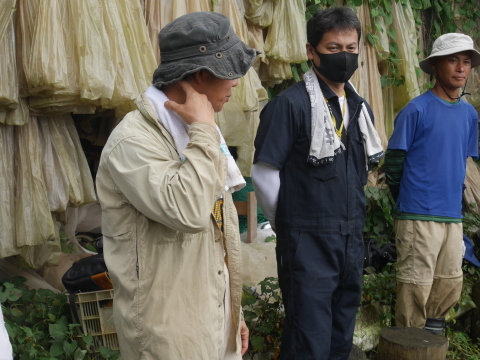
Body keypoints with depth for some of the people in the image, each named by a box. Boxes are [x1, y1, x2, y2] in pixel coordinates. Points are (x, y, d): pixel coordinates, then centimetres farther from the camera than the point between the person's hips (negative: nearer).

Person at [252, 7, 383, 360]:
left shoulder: (360, 107, 9)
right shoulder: (290, 104, -14)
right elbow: (264, 172, -13)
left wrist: (351, 221, 17)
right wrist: (290, 226, -2)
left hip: (352, 240, 7)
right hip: (307, 243, -7)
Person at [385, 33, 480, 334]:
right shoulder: (416, 110, -9)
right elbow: (393, 162, -4)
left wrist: (454, 198, 14)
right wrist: (407, 202, 5)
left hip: (453, 215, 6)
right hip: (419, 215, -6)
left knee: (451, 284, 13)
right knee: (416, 286, 1)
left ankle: (432, 333, 30)